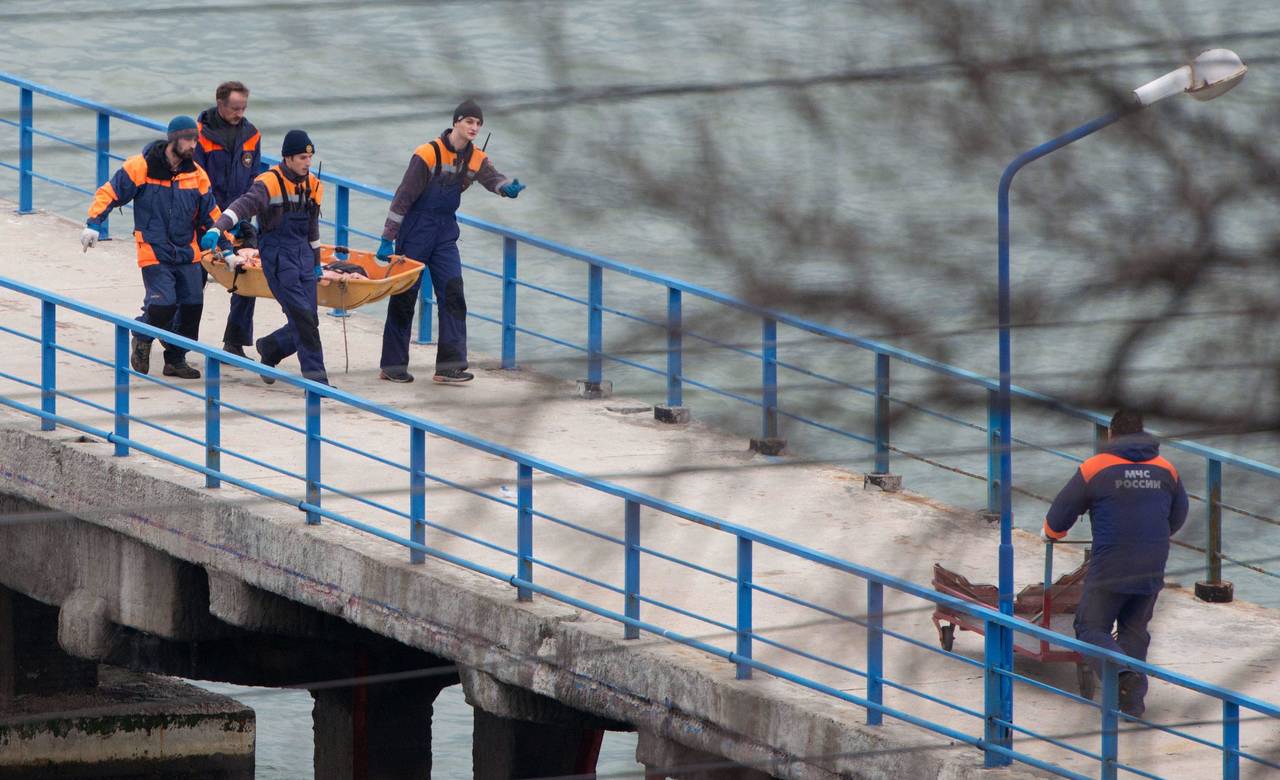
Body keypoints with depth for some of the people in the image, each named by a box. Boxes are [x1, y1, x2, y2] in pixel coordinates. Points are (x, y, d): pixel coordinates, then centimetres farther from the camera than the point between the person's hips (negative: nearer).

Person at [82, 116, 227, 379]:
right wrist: (93, 224, -12)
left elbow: (210, 214, 13)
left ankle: (176, 360, 18)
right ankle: (142, 339, 15)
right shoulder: (141, 167, -9)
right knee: (163, 304, -17)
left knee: (192, 306, 1)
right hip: (154, 253, -5)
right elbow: (109, 193, -4)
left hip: (187, 254, 5)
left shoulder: (196, 174, 5)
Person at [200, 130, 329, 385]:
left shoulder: (312, 185, 9)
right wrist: (217, 230, -44)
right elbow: (243, 206, -29)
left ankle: (270, 348, 30)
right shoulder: (270, 183, -13)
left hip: (303, 255, 7)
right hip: (277, 256, -7)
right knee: (302, 316, -13)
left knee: (308, 321, 5)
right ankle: (314, 374, -8)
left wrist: (316, 262, 27)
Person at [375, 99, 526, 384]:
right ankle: (392, 366, 9)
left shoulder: (476, 159, 3)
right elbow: (403, 197, -14)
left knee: (452, 294, -5)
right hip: (416, 229, -5)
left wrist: (508, 187, -39)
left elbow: (492, 178, -13)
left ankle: (449, 365, -5)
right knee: (404, 296, 1)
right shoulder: (428, 154, -16)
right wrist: (387, 238, -16)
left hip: (445, 232, 5)